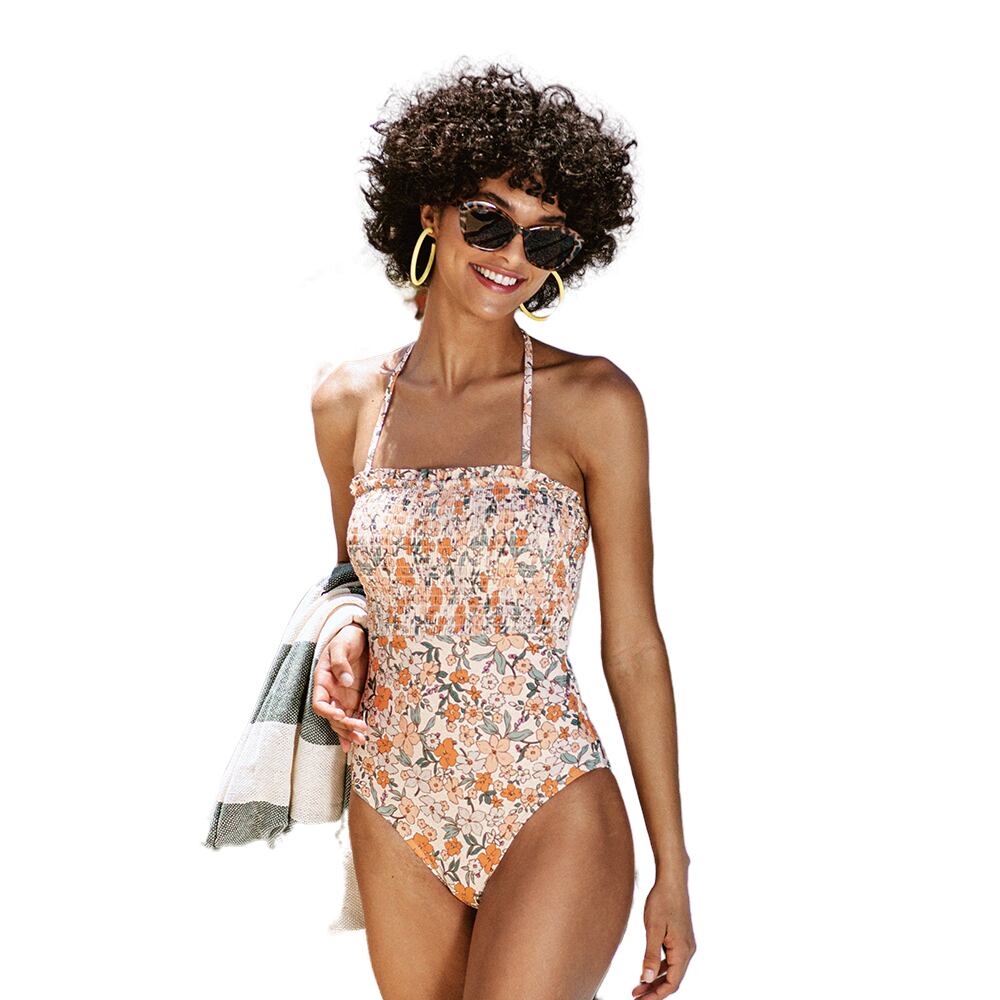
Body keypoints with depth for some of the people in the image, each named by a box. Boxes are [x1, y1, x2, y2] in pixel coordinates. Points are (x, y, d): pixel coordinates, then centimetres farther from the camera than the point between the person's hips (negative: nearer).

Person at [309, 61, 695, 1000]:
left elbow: (633, 646, -3)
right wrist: (346, 641, -3)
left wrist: (674, 869, -2)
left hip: (553, 818, -4)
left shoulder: (594, 402, -6)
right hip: (394, 820, 4)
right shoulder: (347, 402, 3)